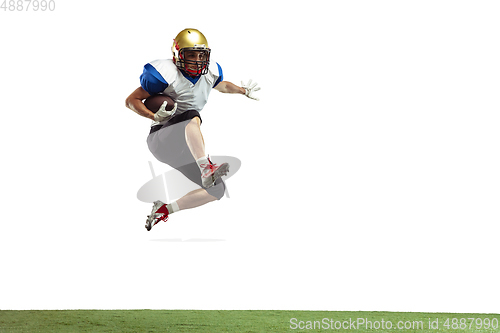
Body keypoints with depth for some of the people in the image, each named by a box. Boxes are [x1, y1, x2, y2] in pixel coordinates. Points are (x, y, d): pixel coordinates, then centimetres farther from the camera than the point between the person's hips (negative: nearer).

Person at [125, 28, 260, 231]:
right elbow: (132, 100, -9)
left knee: (217, 191, 0)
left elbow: (221, 85, 34)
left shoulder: (209, 72, 7)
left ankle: (165, 210, 2)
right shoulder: (167, 74, -12)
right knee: (192, 115, -36)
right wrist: (155, 116, -24)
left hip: (182, 150, 7)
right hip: (160, 140, -7)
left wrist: (243, 91, 22)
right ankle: (206, 168, -55)